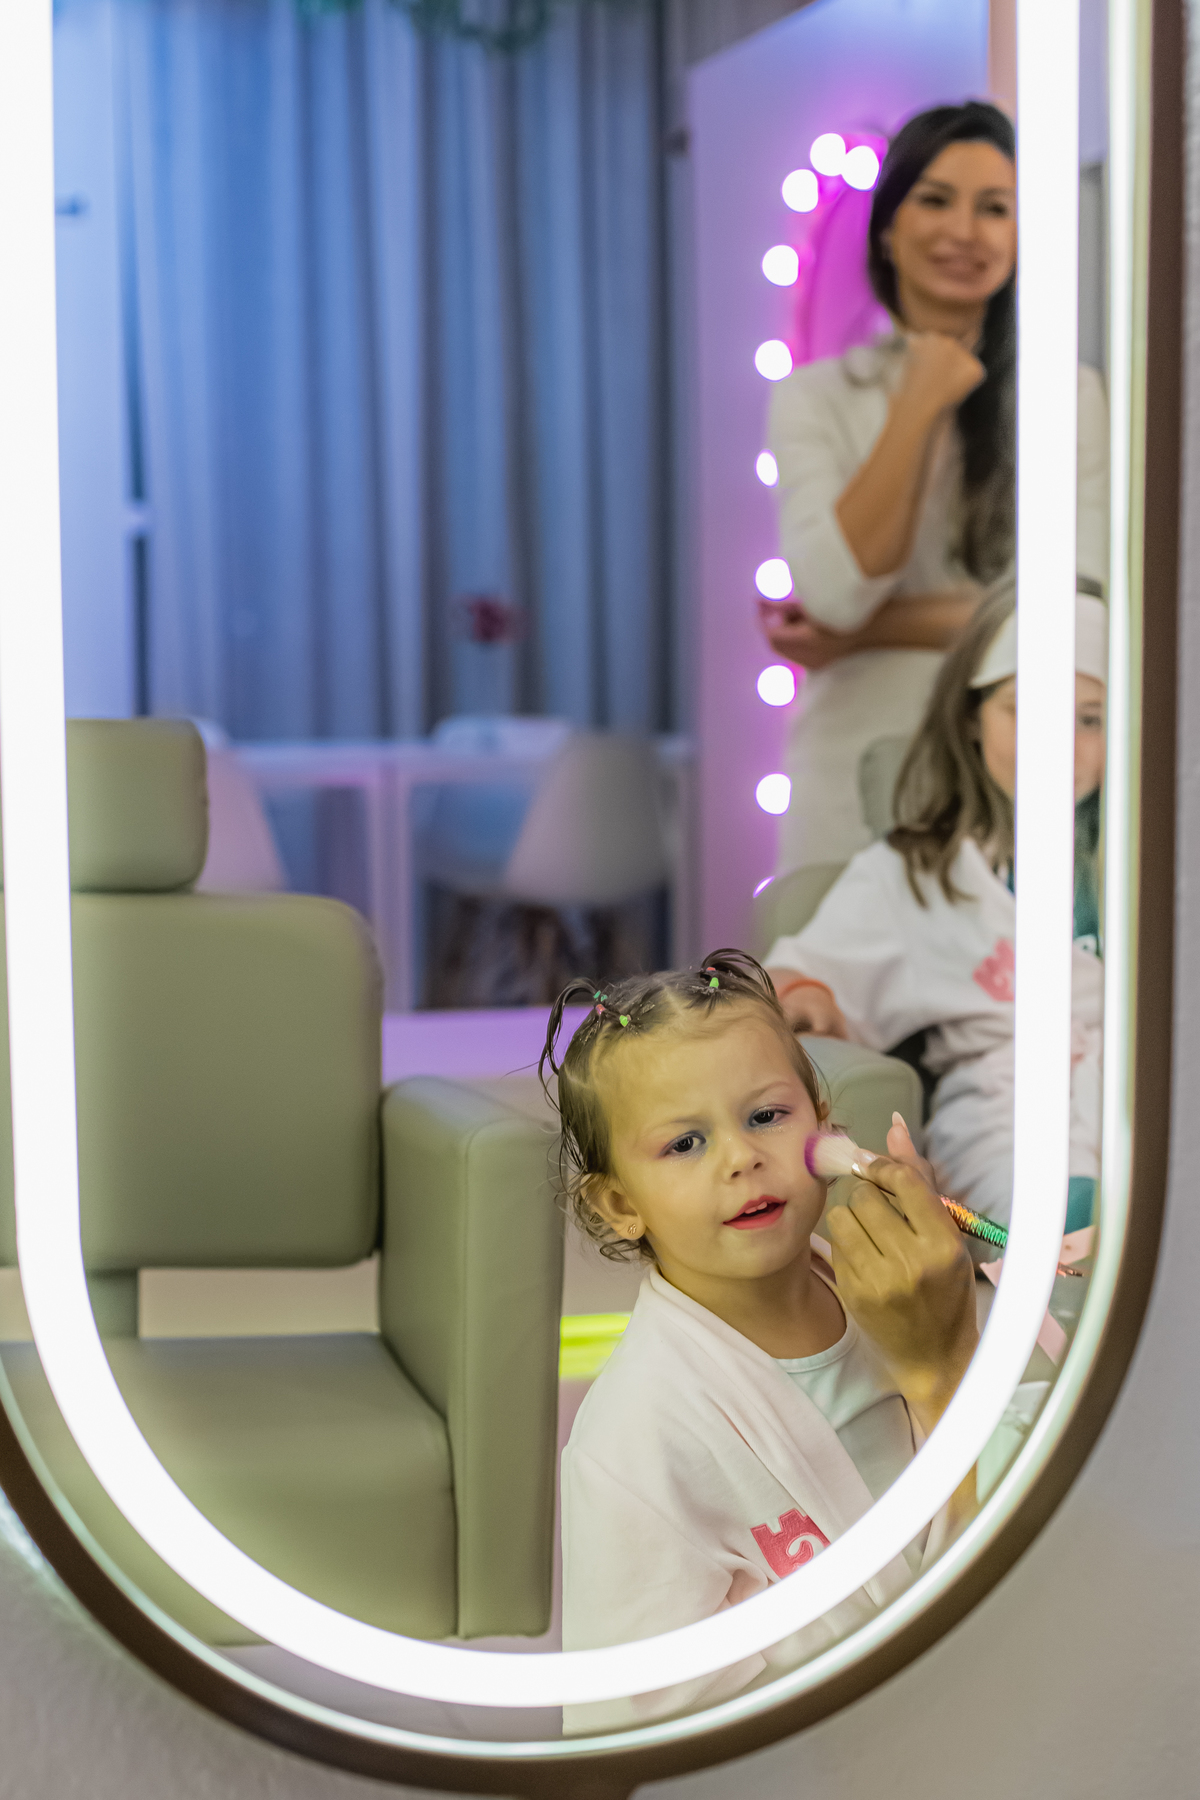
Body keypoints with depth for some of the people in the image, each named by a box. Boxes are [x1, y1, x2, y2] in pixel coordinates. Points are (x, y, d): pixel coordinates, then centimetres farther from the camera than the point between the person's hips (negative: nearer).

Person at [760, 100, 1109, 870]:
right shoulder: (817, 397, 5)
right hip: (853, 782, 0)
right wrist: (918, 409, -10)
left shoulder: (1076, 399, 4)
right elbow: (834, 589, -9)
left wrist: (865, 633, -7)